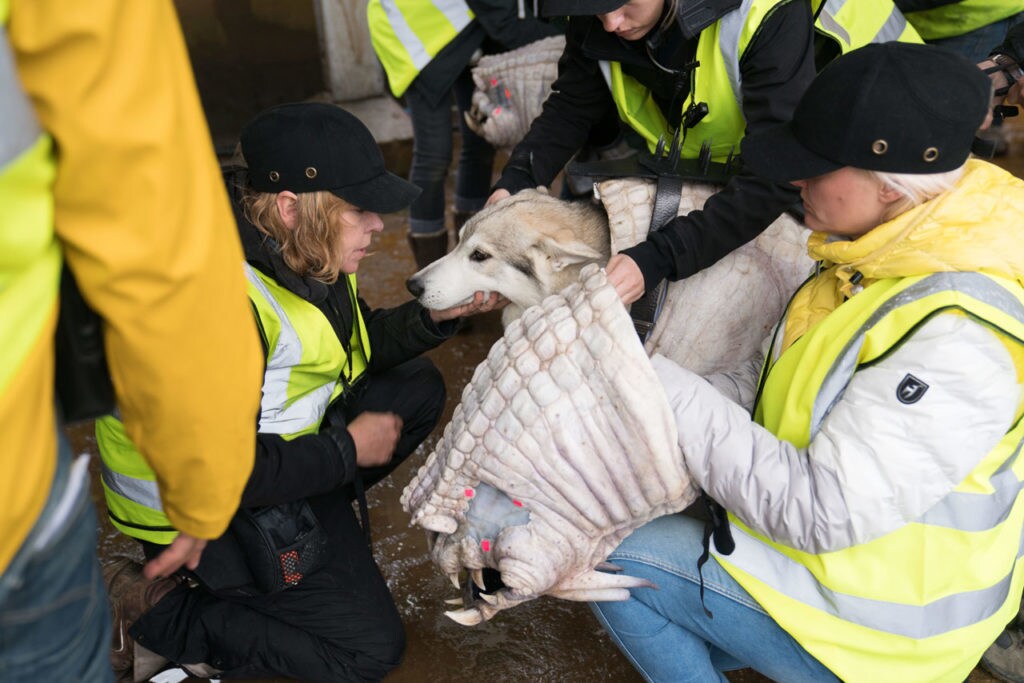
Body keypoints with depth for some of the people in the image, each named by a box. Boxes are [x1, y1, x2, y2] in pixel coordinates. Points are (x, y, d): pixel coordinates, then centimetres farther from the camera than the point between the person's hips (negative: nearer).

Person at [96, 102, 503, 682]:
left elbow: (360, 345, 7)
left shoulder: (302, 245, -6)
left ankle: (318, 521, 6)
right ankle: (164, 619, 3)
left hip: (271, 444, 9)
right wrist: (349, 449, -18)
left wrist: (438, 314, -10)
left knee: (416, 387, 4)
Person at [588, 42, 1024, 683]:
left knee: (612, 557, -10)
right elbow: (772, 381, 4)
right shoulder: (878, 257, -5)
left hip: (868, 624, -8)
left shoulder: (958, 344, -33)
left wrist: (668, 389, -29)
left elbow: (820, 511, -33)